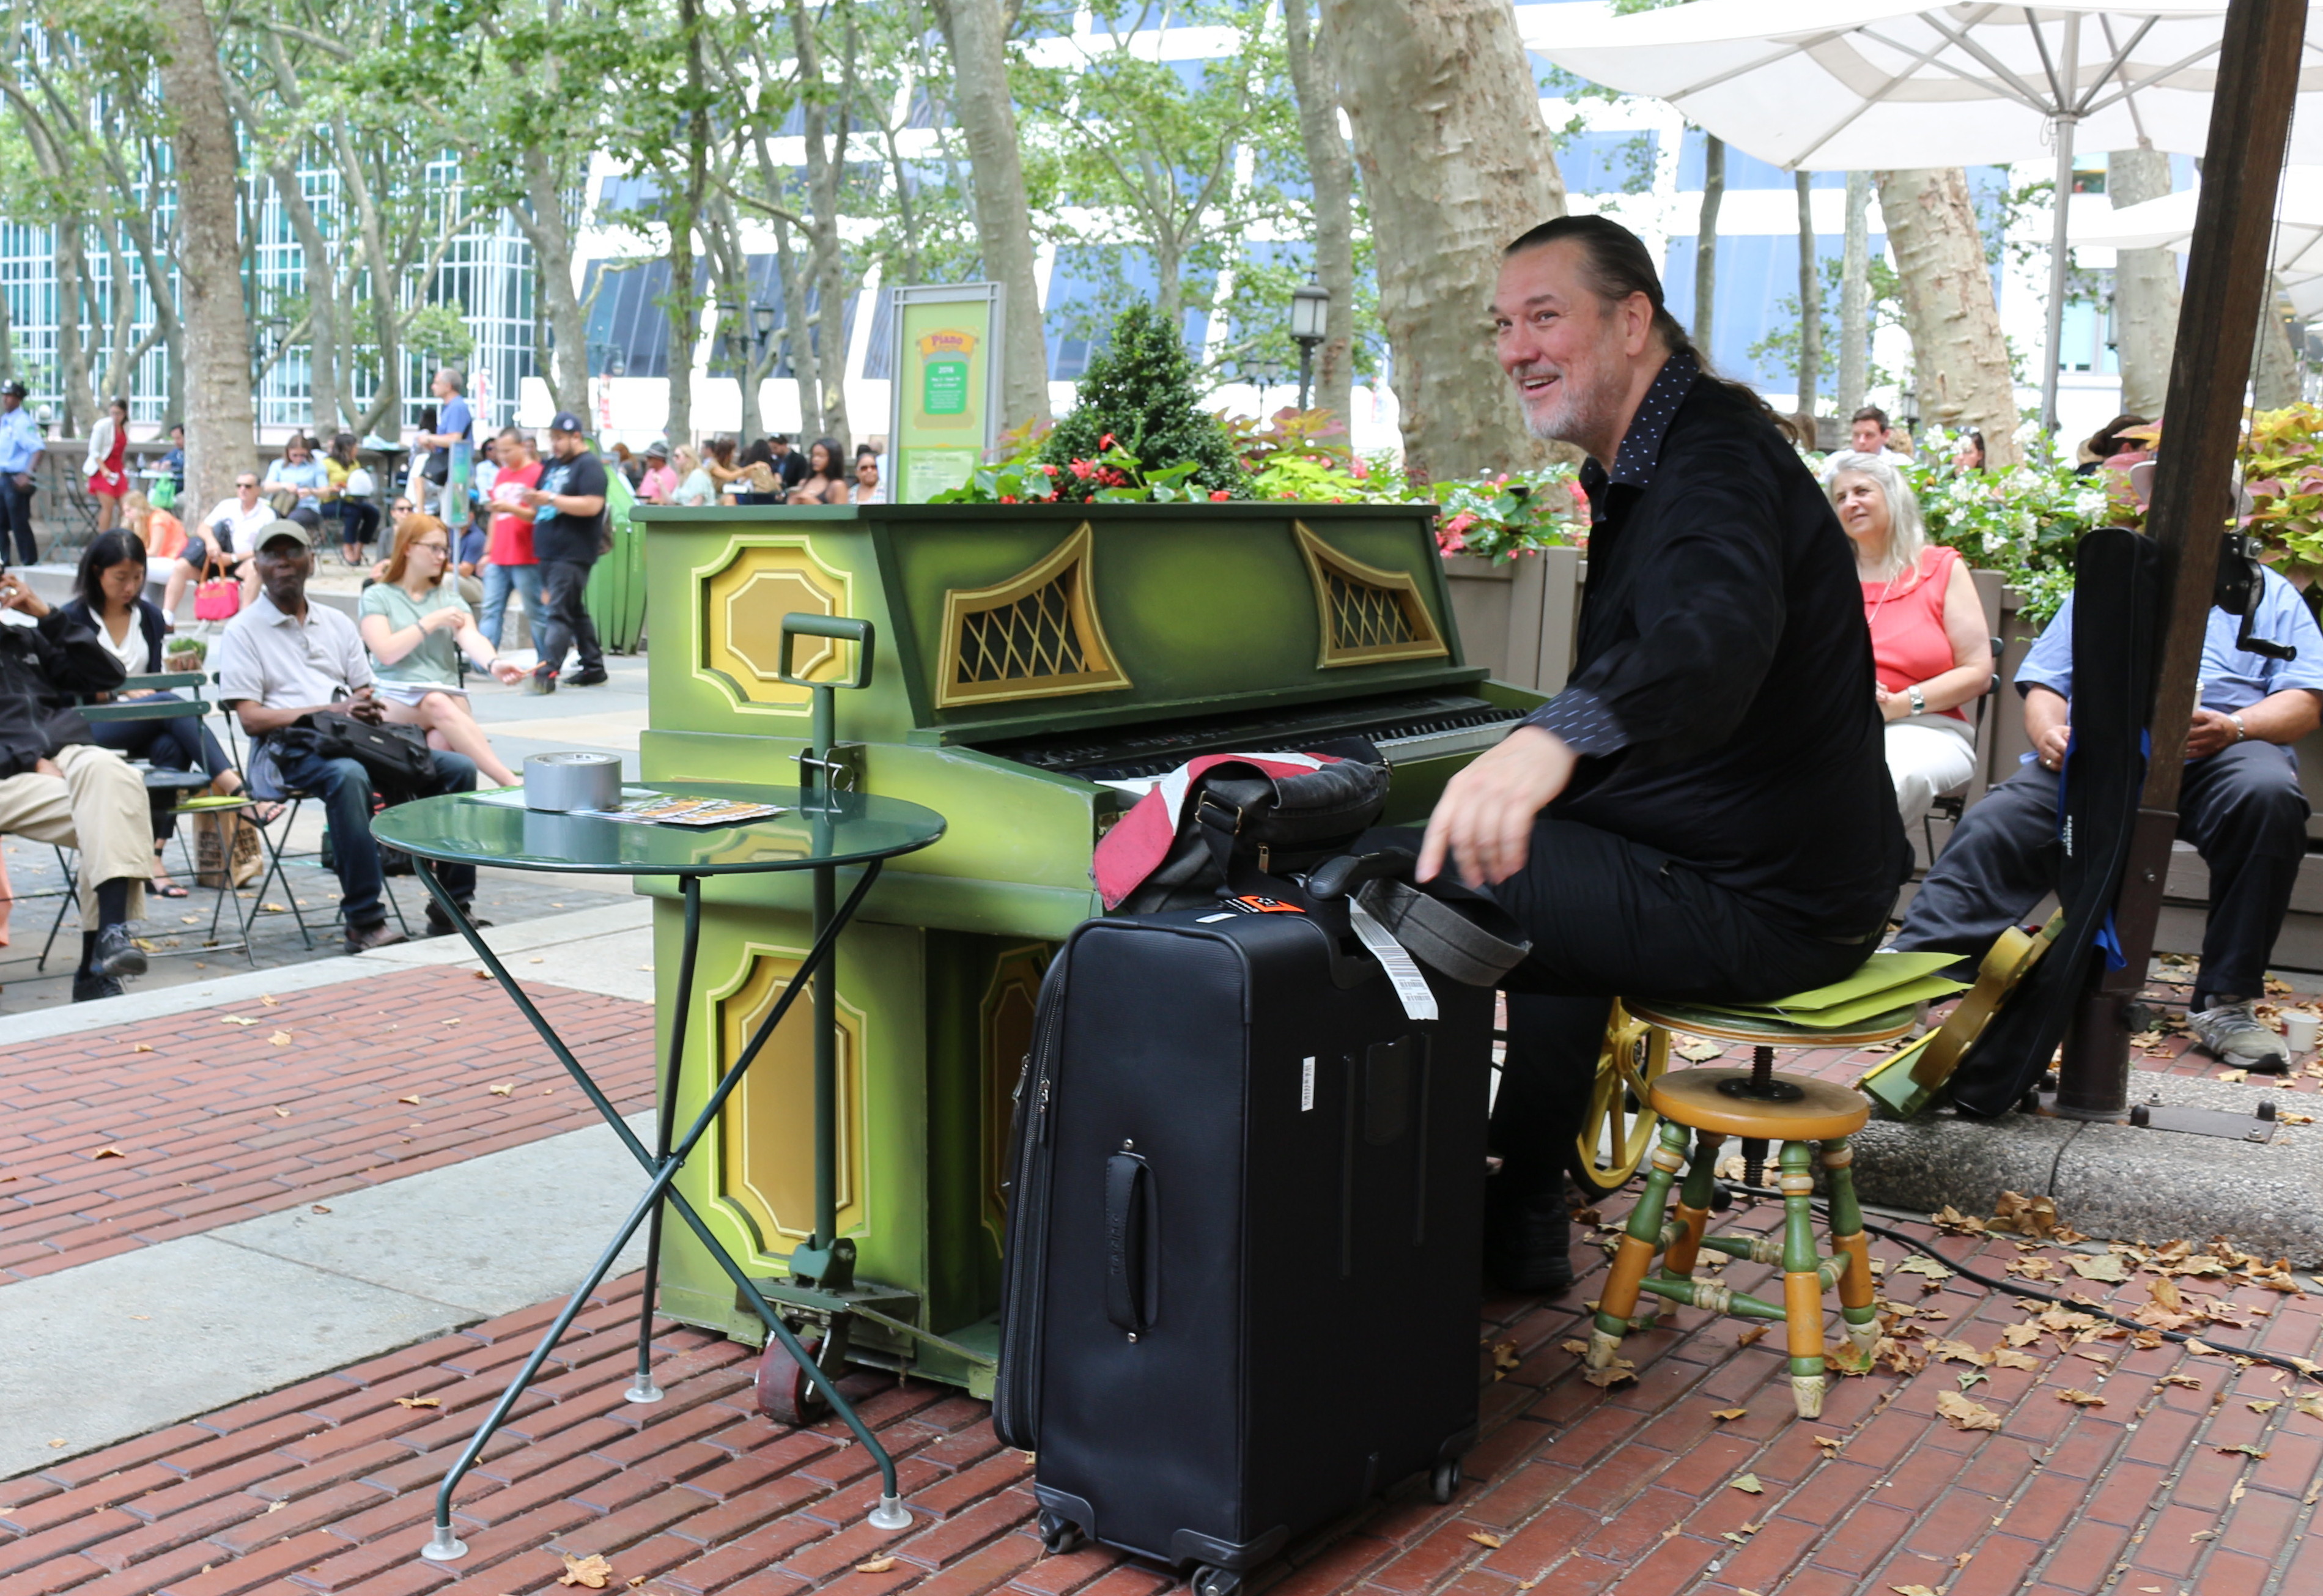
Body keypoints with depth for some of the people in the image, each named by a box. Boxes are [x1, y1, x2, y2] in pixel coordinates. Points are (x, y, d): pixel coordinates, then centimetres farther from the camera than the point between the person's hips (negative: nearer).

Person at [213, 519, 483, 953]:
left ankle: (451, 909, -11)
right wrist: (331, 710, -15)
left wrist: (371, 709, -7)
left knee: (458, 768, -14)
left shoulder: (337, 623, 22)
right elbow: (252, 719, -5)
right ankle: (364, 921, -37)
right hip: (286, 752, -6)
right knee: (348, 776, -40)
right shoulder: (242, 631, 5)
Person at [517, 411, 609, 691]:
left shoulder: (589, 465, -8)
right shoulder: (553, 464, 19)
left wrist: (551, 499, -21)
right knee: (575, 611, 13)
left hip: (573, 554, -9)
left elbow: (592, 505, -21)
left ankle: (547, 671, -20)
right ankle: (593, 666, 20)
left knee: (558, 612, -15)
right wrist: (534, 501, 3)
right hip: (549, 552, 9)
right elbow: (544, 505, 27)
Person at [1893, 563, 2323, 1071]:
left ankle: (2225, 1002, -27)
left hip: (2215, 752, -1)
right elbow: (2044, 685, 21)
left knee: (2269, 794, -35)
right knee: (1995, 823, -25)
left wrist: (2235, 726, -12)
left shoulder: (2271, 594, 23)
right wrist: (2049, 733, -4)